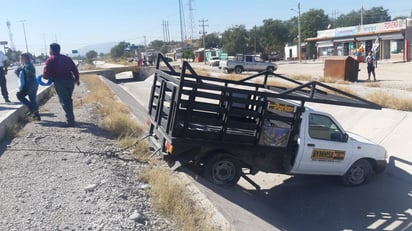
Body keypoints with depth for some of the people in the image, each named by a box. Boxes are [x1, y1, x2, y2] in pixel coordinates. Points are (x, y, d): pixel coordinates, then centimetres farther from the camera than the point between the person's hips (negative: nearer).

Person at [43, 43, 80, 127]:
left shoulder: (50, 60, -2)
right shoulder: (67, 58, 14)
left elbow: (46, 73, -8)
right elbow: (75, 69, 15)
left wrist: (45, 76, 14)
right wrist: (77, 79, 27)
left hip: (60, 82, -6)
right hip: (70, 81, 6)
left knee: (64, 102, -2)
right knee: (69, 100, 19)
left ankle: (70, 121, -4)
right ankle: (71, 118, 27)